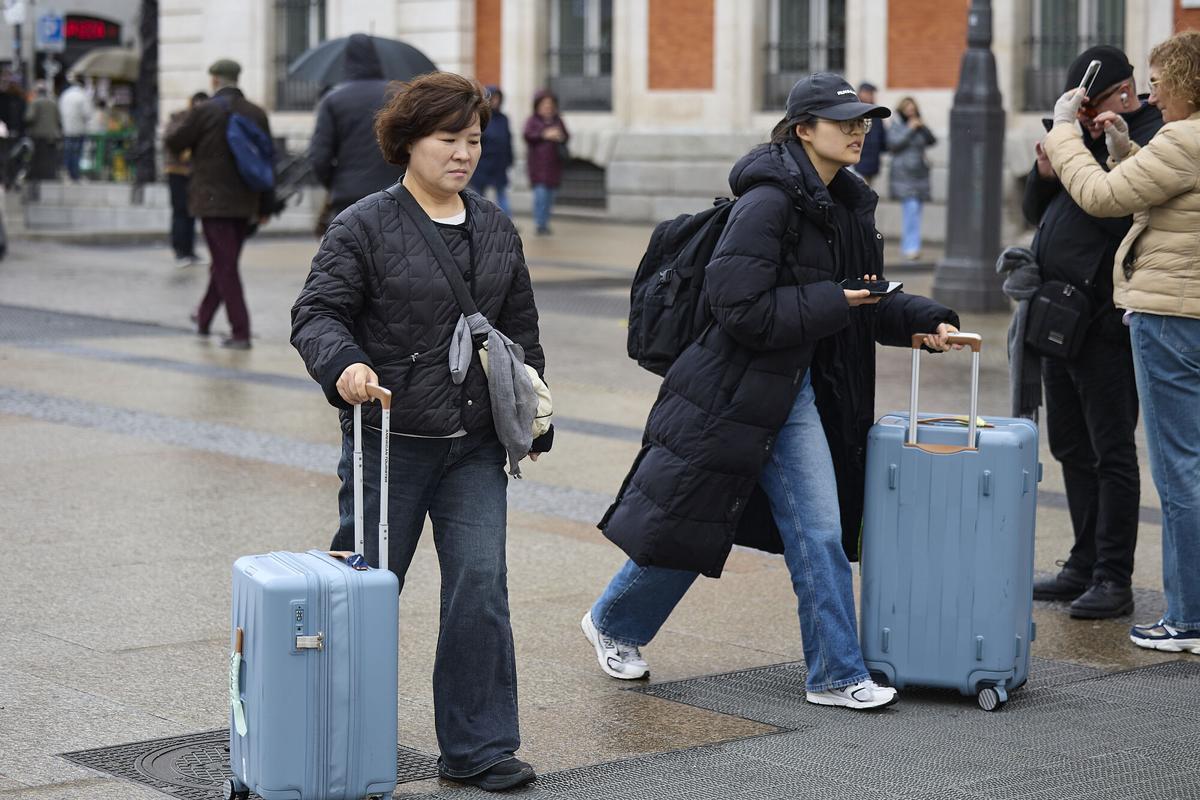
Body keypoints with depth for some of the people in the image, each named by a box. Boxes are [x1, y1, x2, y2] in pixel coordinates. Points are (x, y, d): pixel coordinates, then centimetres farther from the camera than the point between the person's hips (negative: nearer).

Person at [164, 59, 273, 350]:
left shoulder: (204, 111, -11)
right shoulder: (257, 114, 5)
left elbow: (174, 143, -1)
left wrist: (181, 126, 22)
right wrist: (265, 205, 14)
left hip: (214, 200, -6)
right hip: (245, 203, 6)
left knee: (226, 266, -5)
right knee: (225, 263, 18)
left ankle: (241, 332, -9)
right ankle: (204, 318, 35)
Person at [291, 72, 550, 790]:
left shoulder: (497, 230, 12)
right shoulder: (365, 226, -5)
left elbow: (520, 327, 19)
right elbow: (317, 312, -9)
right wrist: (343, 364, -30)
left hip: (475, 444, 4)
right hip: (390, 440, -4)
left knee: (481, 587, -3)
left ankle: (478, 748, 6)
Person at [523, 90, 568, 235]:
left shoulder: (557, 120, 15)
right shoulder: (532, 121, 1)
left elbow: (567, 136, 15)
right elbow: (528, 136, -15)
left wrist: (561, 137, -8)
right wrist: (544, 135, -26)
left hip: (554, 163, 5)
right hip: (538, 162, -5)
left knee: (550, 194, 8)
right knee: (540, 192, -13)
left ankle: (545, 224, 17)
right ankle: (539, 225, -11)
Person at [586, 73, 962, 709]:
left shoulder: (846, 205, 7)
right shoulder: (769, 201, -20)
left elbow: (867, 299, 16)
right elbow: (741, 306, -25)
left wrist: (922, 321, -1)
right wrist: (829, 303, -21)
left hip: (795, 390, 8)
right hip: (735, 390, -8)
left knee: (819, 532, 4)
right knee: (686, 522, 6)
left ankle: (836, 675, 10)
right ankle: (612, 623, 29)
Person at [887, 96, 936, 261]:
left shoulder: (918, 127, 14)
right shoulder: (895, 127, 2)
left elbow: (932, 141, 8)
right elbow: (894, 144, -13)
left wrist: (923, 128, -6)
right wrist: (909, 130, -13)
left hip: (919, 173, 5)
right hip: (903, 174, -5)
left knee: (915, 211, 5)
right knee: (910, 208, -17)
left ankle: (907, 248, 12)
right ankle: (911, 247, -17)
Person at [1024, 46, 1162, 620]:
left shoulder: (1154, 138, -11)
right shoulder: (1089, 136, 16)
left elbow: (1124, 216, -24)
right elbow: (1035, 212, 19)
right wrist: (1045, 172, 1)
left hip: (1106, 321, -9)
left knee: (1111, 452, -5)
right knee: (1070, 445, 14)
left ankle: (1114, 580, 0)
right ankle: (1084, 567, 23)